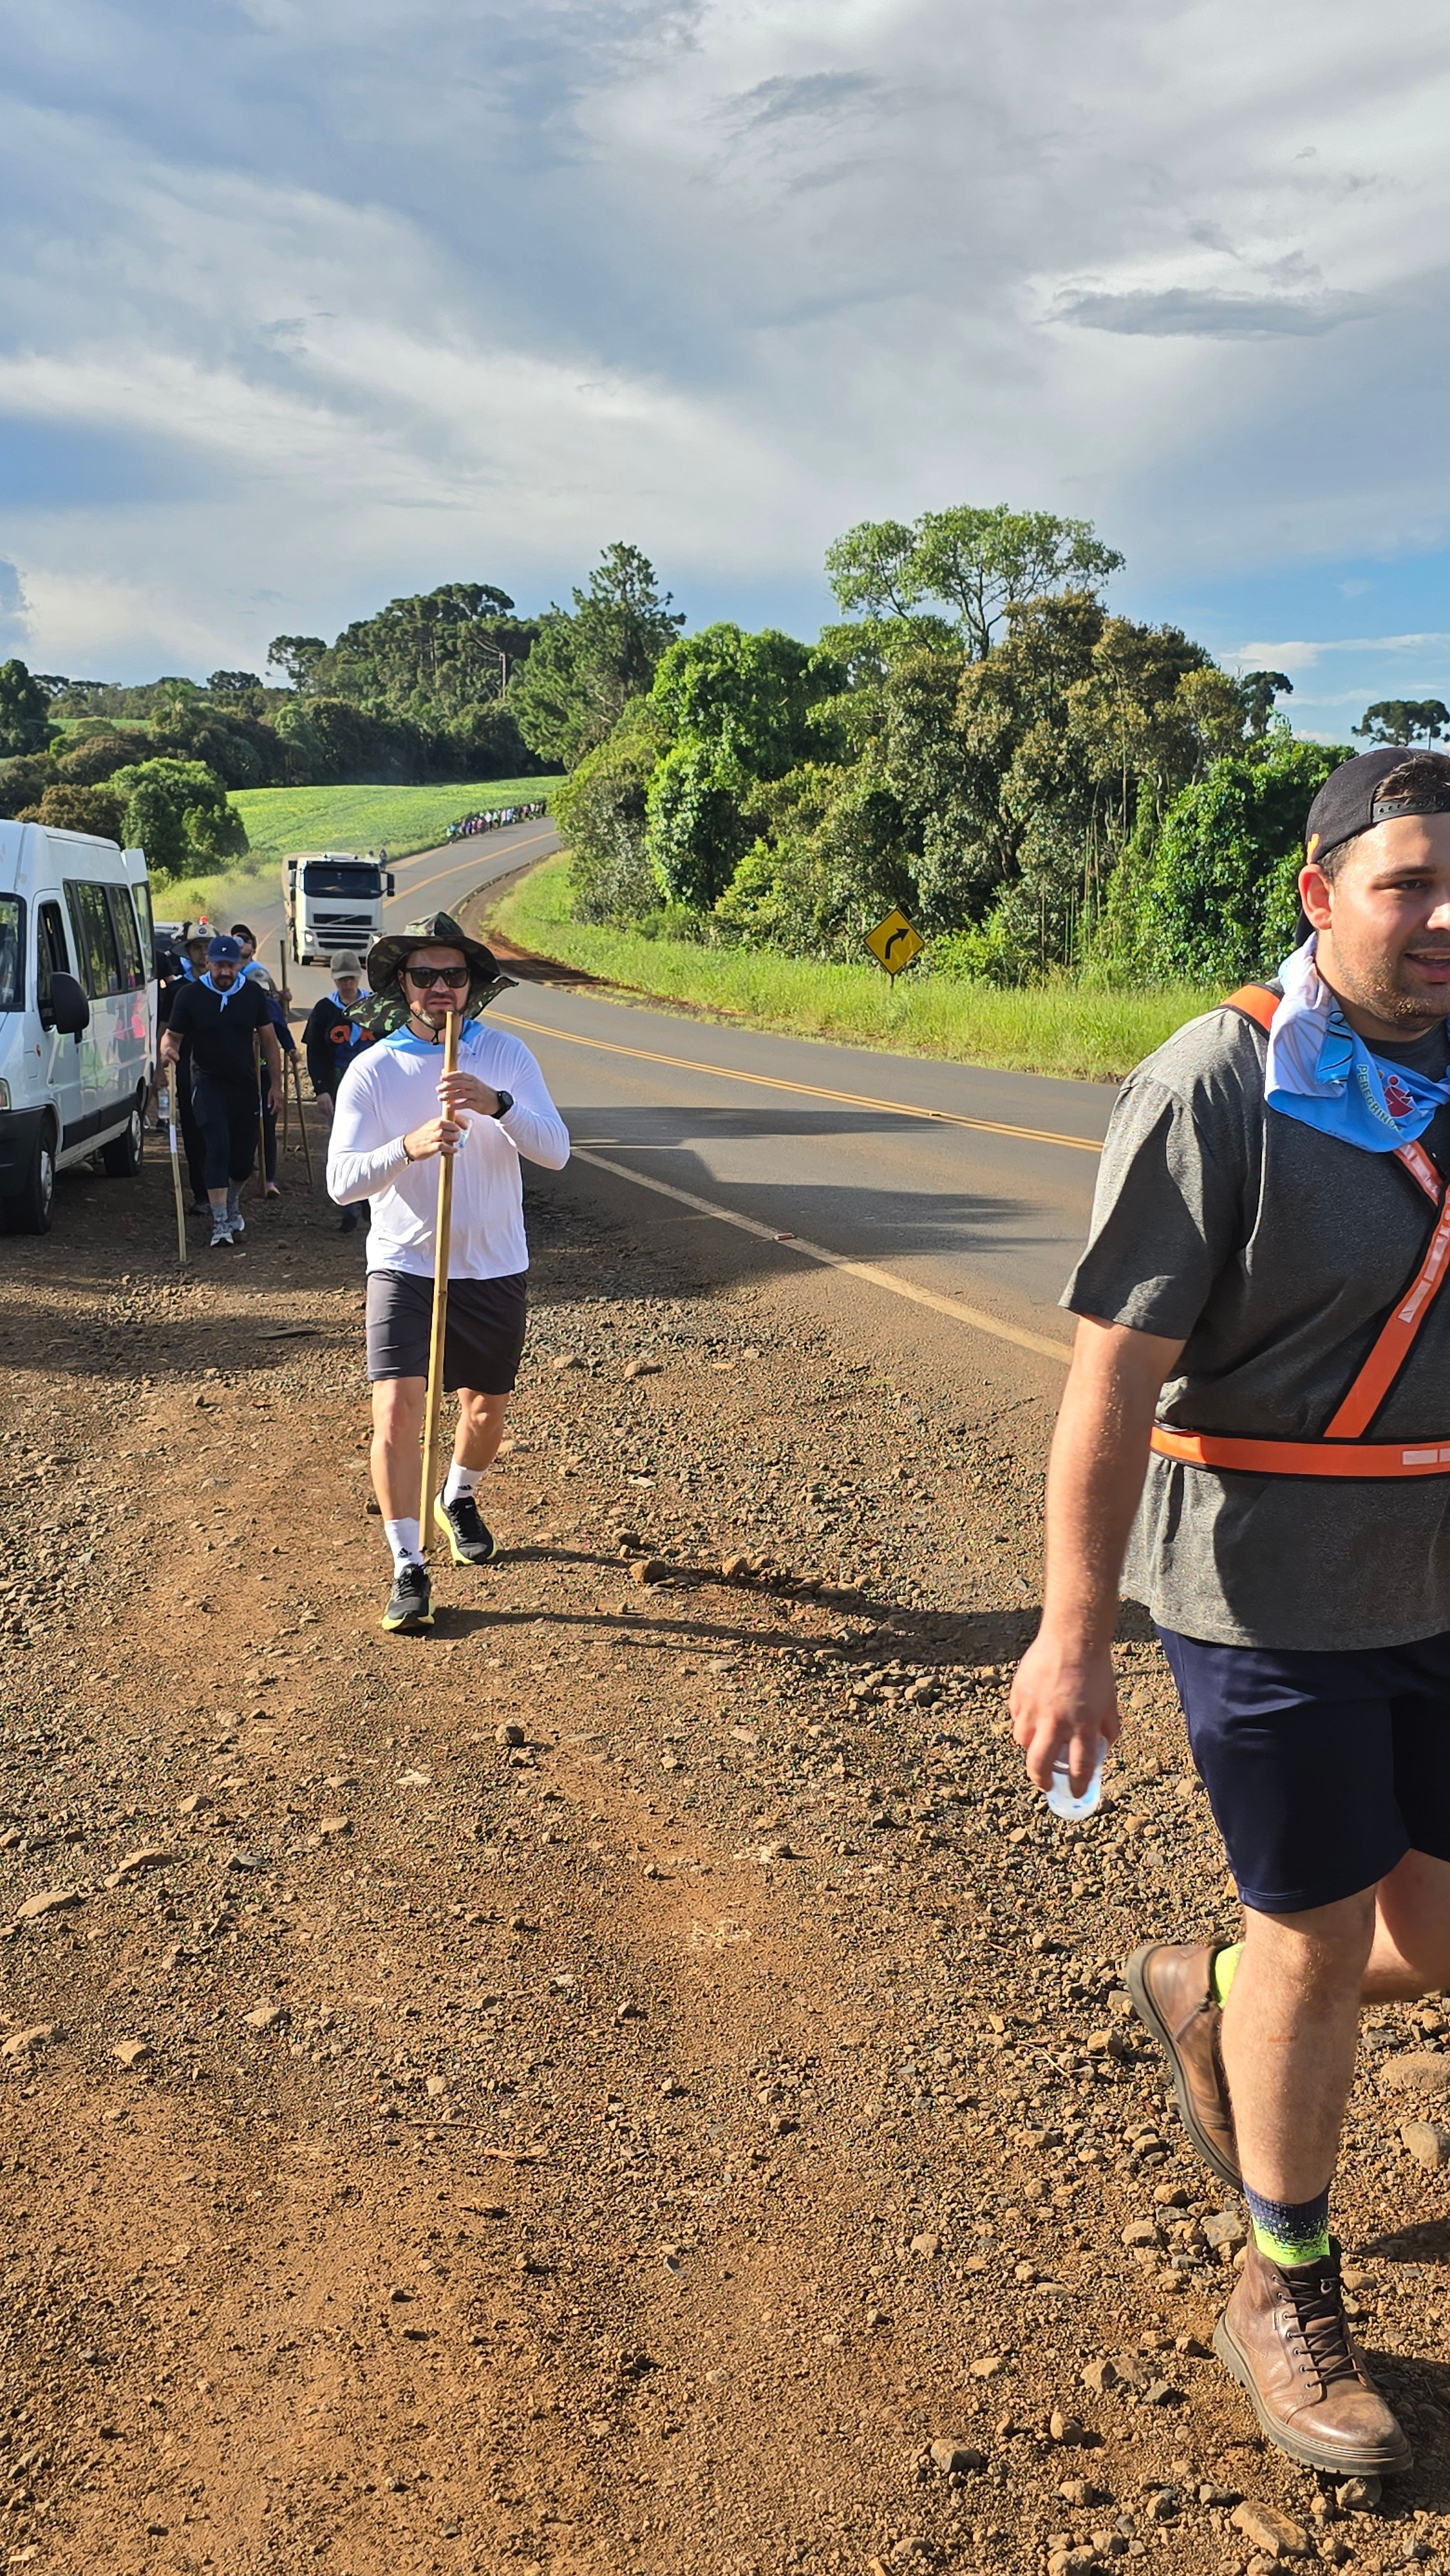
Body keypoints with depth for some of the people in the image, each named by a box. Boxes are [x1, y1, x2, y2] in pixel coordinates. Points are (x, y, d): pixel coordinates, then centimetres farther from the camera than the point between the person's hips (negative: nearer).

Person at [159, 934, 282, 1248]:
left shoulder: (253, 994, 1)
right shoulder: (189, 995, -5)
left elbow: (269, 1040, 7)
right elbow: (172, 1034, 2)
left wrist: (276, 1083, 4)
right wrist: (169, 1049, -23)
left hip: (245, 1083, 3)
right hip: (208, 1083, -3)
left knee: (245, 1154, 9)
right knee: (218, 1148, -17)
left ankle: (232, 1204, 38)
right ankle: (221, 1224, -15)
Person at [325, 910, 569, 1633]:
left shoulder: (505, 1056, -3)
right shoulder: (372, 1070, -6)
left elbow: (555, 1151, -13)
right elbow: (342, 1180, -14)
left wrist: (498, 1105, -32)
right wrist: (409, 1146, -32)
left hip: (493, 1268, 2)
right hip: (404, 1266, -2)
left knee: (487, 1409, 17)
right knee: (397, 1409, -16)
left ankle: (458, 1499, 48)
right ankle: (408, 1569, -4)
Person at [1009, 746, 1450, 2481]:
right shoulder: (1218, 1089, -16)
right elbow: (1113, 1376, -17)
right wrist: (1073, 1634, -19)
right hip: (1270, 1600, -6)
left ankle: (1209, 1999, 44)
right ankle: (1284, 2296, 33)